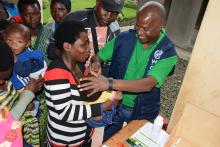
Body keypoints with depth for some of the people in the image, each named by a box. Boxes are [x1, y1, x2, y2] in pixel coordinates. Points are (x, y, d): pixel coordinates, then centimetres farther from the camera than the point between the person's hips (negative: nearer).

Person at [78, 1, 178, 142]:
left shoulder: (168, 52, -20)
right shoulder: (124, 38, -14)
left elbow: (148, 84, -33)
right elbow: (98, 56, -5)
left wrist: (110, 83, -44)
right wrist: (96, 63, -30)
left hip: (143, 112, -1)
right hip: (115, 104, 2)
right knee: (108, 141, 24)